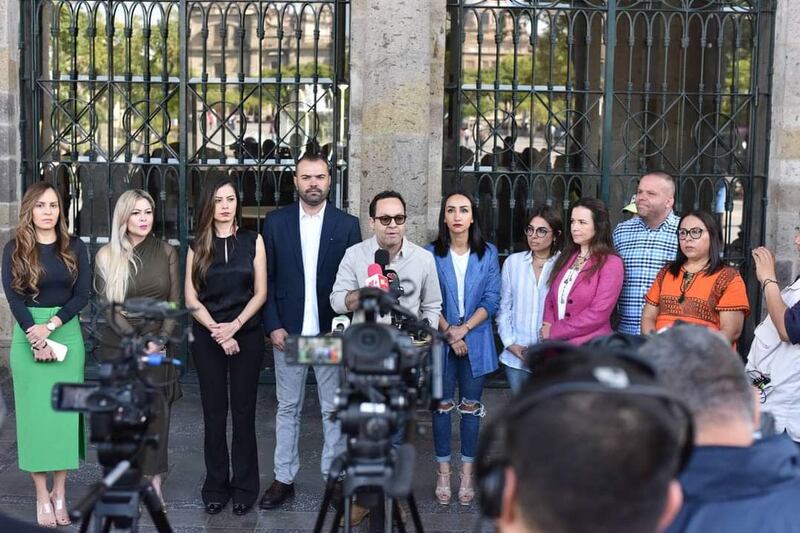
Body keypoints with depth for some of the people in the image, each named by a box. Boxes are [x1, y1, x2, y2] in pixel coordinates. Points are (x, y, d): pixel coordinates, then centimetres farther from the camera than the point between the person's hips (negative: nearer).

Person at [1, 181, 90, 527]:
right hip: (28, 336, -1)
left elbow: (83, 294, -2)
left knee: (65, 411, 3)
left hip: (67, 335, 1)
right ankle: (43, 497, 6)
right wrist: (36, 338, -15)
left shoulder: (75, 247, 4)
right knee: (35, 413, 1)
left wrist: (51, 326, -14)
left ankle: (60, 493, 11)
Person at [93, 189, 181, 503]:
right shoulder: (107, 256, 1)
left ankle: (154, 480, 6)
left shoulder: (166, 252, 3)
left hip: (159, 345, 1)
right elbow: (109, 306, -3)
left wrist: (160, 340, -10)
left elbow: (175, 302, 3)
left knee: (157, 410, -1)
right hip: (119, 345, 0)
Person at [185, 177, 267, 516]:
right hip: (207, 337, 1)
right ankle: (216, 486, 14)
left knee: (243, 412, 3)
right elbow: (191, 299, 1)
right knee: (214, 414, 4)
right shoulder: (198, 246, 5)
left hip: (247, 335, -1)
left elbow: (260, 293, -1)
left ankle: (244, 487, 12)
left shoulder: (253, 241, 3)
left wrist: (234, 326, -13)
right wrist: (217, 332, -11)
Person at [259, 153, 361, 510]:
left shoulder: (347, 225, 1)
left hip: (332, 333, -1)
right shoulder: (275, 223, 3)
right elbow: (266, 279, 2)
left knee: (334, 409, 7)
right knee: (287, 409, 10)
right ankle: (284, 479, 20)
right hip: (288, 332, 1)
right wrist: (273, 325, -6)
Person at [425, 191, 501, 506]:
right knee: (442, 406, 5)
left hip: (476, 341, 1)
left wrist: (464, 329, -13)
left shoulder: (488, 253, 2)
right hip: (440, 339, 0)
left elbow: (491, 300, -2)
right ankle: (443, 471, 15)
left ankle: (467, 472, 16)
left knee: (471, 407, 7)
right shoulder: (431, 254, -1)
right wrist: (448, 332, -12)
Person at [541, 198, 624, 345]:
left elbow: (598, 314, -17)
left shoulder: (611, 263, -10)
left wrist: (554, 331, -13)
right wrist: (548, 326, -8)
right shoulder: (566, 258, 12)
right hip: (558, 347, 6)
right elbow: (550, 299, 13)